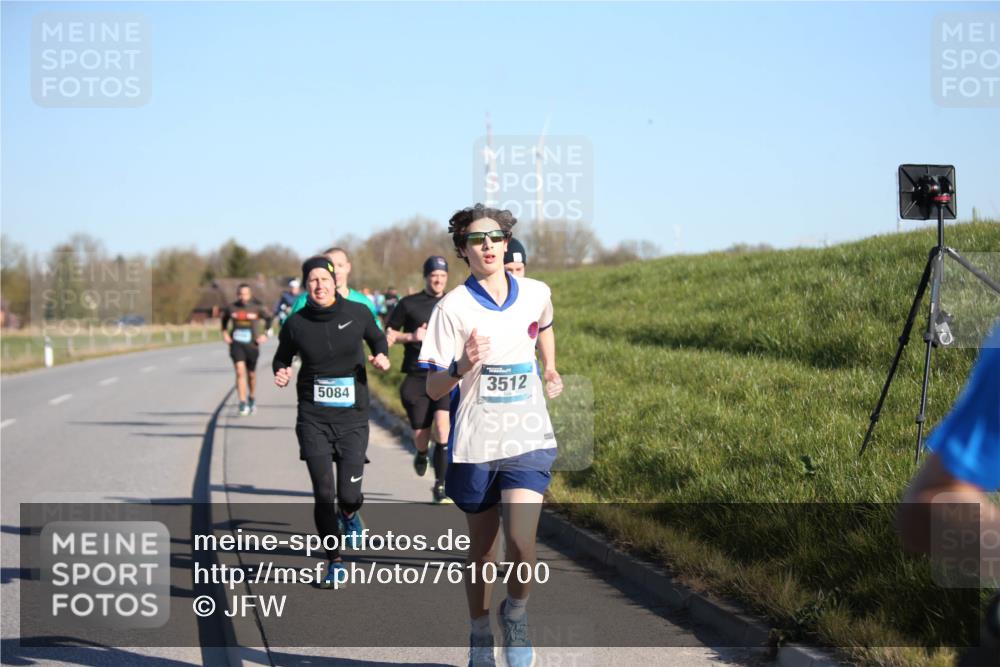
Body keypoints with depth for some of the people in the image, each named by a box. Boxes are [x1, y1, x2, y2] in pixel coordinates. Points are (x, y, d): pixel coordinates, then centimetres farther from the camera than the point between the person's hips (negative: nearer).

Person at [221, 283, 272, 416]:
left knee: (251, 374, 12)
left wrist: (264, 334, 0)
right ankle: (243, 404, -17)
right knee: (240, 372, -16)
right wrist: (225, 333, 7)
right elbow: (224, 319, 19)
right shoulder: (231, 308, 0)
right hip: (236, 344, 0)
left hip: (252, 344, 0)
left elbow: (268, 318, 10)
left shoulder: (256, 308, -4)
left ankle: (252, 399, 37)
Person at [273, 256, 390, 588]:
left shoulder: (358, 314, -3)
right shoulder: (296, 324, -3)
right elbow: (281, 358, 14)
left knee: (349, 495, -3)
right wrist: (281, 374, -8)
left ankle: (350, 515, 37)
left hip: (353, 418, 0)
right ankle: (335, 562, 13)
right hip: (313, 419, 0)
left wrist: (382, 357, -4)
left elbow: (378, 339, 16)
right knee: (323, 494, -6)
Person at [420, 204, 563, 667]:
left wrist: (550, 369, 24)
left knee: (521, 542, -16)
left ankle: (516, 614, 14)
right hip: (474, 444, -1)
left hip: (528, 442, 1)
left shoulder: (536, 294, 2)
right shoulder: (453, 307, -8)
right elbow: (433, 389, -10)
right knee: (482, 549, 10)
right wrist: (461, 367, -27)